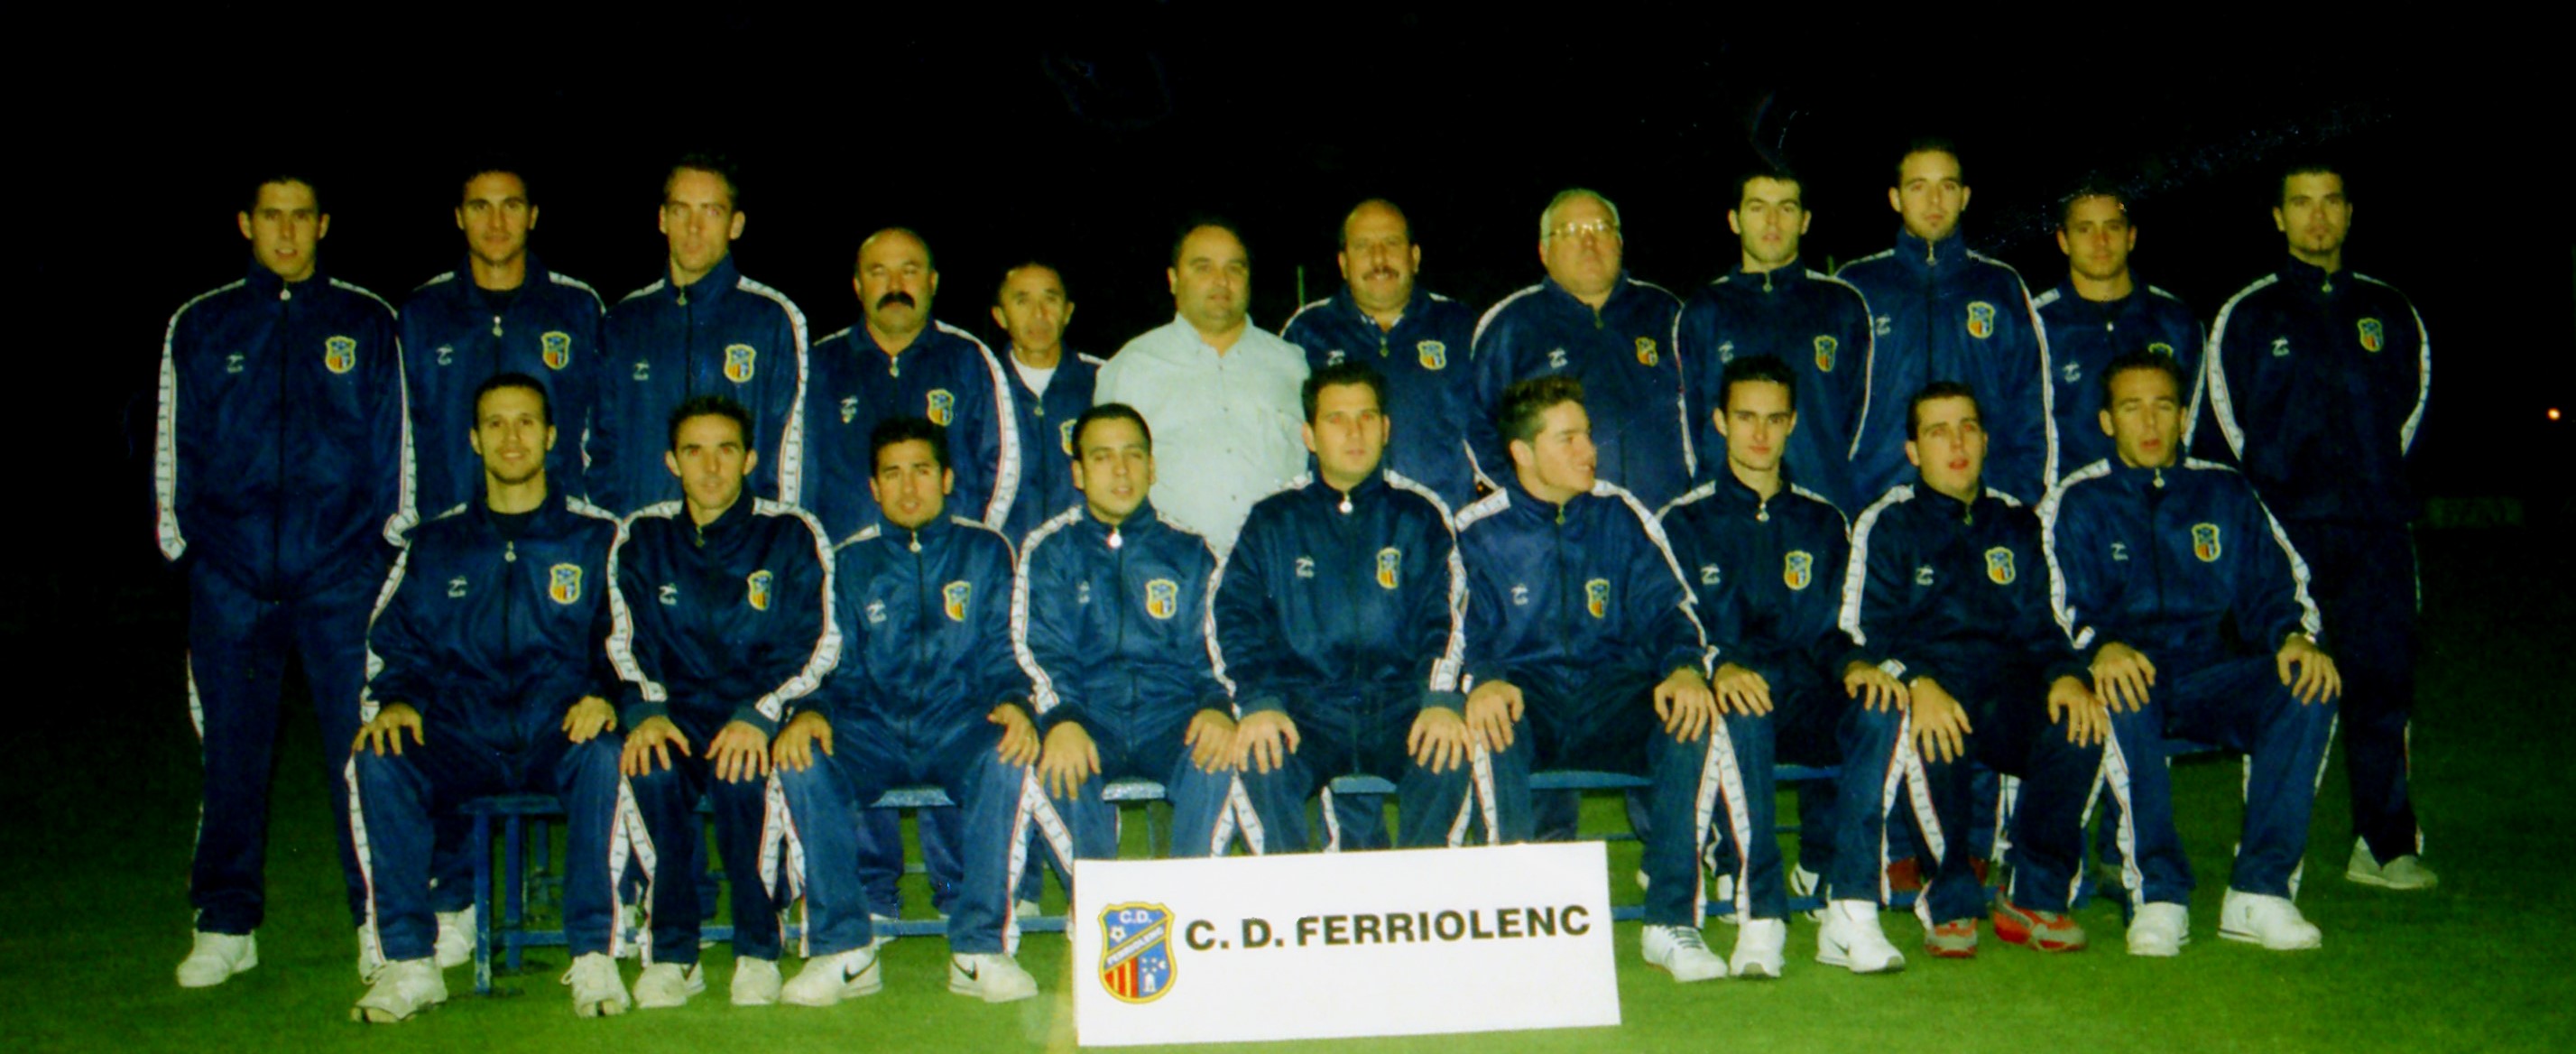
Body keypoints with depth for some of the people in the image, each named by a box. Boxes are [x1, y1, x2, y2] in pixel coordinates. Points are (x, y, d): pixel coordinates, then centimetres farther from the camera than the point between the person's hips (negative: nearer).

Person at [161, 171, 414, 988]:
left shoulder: (367, 322, 9)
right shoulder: (199, 326, 13)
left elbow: (394, 443, 10)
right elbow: (172, 445, 16)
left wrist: (391, 545, 7)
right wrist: (178, 541, 11)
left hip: (343, 575, -1)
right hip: (229, 579, 2)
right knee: (231, 757, 5)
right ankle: (225, 928, 17)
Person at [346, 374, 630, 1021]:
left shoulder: (595, 537, 11)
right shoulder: (435, 544, 18)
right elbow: (398, 646, 17)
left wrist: (606, 697, -15)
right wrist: (394, 700, -6)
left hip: (561, 736, -2)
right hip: (463, 741, 2)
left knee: (606, 757, -36)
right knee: (378, 764, -28)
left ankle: (594, 958, -26)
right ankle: (410, 963, -19)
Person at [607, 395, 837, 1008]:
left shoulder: (792, 535, 4)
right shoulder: (641, 538, 12)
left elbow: (817, 647, -3)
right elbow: (626, 645, 7)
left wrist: (759, 715, -19)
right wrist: (646, 711, -15)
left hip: (764, 714, -2)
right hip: (679, 712, 2)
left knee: (739, 773, -35)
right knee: (651, 769, -32)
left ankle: (758, 951, -16)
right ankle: (671, 952, -17)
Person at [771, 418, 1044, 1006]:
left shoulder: (984, 551, 10)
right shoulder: (852, 561, 13)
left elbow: (1000, 657, 5)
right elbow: (838, 668, 8)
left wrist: (1012, 704, -18)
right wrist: (811, 710, -15)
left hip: (960, 724, -1)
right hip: (873, 728, 2)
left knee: (1007, 759, -35)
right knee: (802, 763, -29)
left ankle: (979, 950, -24)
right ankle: (843, 950, -17)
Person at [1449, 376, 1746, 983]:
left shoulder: (1621, 517, 10)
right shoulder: (1478, 532, 4)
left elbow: (1666, 611, 6)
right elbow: (1462, 636, -2)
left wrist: (1685, 668, -17)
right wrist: (1483, 681, -26)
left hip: (1611, 693, 2)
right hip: (1523, 692, -2)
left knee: (1698, 722, -28)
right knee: (1490, 727, -36)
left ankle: (1671, 921, -20)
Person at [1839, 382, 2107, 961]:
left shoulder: (2015, 524, 22)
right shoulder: (1887, 524, 10)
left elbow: (2038, 625, 15)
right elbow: (1865, 636, -2)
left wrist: (2065, 674, -9)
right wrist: (1918, 684, -23)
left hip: (2007, 686, 3)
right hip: (1924, 679, -3)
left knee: (2080, 720, -30)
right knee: (1932, 733, -38)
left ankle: (2035, 898, -13)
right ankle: (1950, 903, -17)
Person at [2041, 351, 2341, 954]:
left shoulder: (2224, 493, 18)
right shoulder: (2077, 503, 9)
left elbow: (2272, 589, 12)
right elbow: (2058, 607, -3)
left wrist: (2294, 635, -12)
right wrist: (2100, 647, -26)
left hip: (2211, 679, 3)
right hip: (2128, 677, -3)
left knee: (2311, 685, -27)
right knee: (2122, 696, -38)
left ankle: (2259, 894, -25)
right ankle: (2158, 895, -30)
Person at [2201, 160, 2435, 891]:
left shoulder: (2390, 313, 15)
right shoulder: (2247, 315, 7)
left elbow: (2412, 406, 19)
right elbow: (2223, 420, 6)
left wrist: (2380, 484, 9)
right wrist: (2261, 496, 1)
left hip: (2374, 529, 3)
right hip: (2281, 529, -2)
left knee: (2385, 678, -1)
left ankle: (2388, 845, 7)